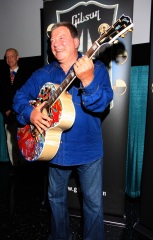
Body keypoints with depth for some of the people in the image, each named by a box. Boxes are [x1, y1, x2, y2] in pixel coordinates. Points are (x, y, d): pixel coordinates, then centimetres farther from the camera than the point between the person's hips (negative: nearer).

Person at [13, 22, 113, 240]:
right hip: (56, 147, 4)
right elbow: (20, 96, 7)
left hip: (88, 148, -3)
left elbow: (102, 104, -20)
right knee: (56, 197, 21)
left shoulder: (96, 68, -7)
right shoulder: (44, 74, 4)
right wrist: (30, 112, -12)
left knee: (94, 202, 9)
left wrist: (88, 81, -37)